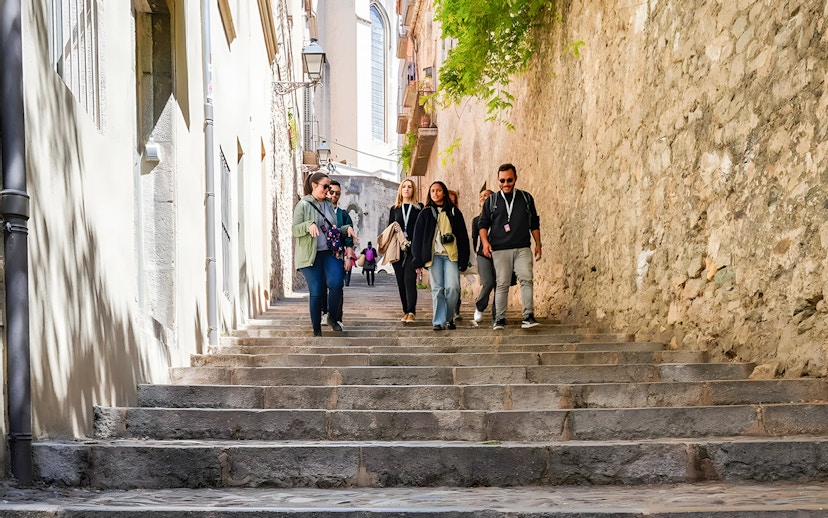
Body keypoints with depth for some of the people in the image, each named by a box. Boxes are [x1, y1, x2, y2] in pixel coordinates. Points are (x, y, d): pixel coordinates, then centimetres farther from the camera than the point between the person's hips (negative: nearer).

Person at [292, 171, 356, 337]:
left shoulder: (329, 204, 15)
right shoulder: (303, 205, -2)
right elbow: (295, 230, -6)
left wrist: (346, 229, 6)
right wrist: (309, 225, -23)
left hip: (330, 253, 4)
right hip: (311, 255, -4)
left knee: (335, 284, -18)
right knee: (316, 292, -4)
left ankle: (334, 318, 3)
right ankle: (317, 330, 7)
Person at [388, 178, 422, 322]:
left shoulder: (419, 208, 6)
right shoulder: (394, 209, 15)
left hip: (413, 249, -4)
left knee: (409, 279, -15)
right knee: (401, 281, 3)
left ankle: (411, 312, -17)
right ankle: (406, 311, 10)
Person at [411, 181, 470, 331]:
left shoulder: (454, 212, 10)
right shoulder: (426, 213, 10)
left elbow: (463, 236, 9)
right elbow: (418, 237, 7)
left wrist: (463, 259, 2)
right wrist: (418, 260, -1)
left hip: (451, 255, 0)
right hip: (434, 255, 0)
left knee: (453, 287, -10)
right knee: (437, 289, -2)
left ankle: (449, 318, 9)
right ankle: (438, 321, -1)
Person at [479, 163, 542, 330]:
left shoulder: (526, 198, 13)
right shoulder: (491, 201, 10)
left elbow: (534, 224, 18)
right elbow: (483, 223, 9)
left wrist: (538, 244, 11)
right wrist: (485, 241, -7)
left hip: (522, 248, 1)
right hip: (500, 249, 0)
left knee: (526, 279, -13)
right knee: (502, 284, -1)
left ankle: (528, 316, -16)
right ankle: (500, 319, 5)